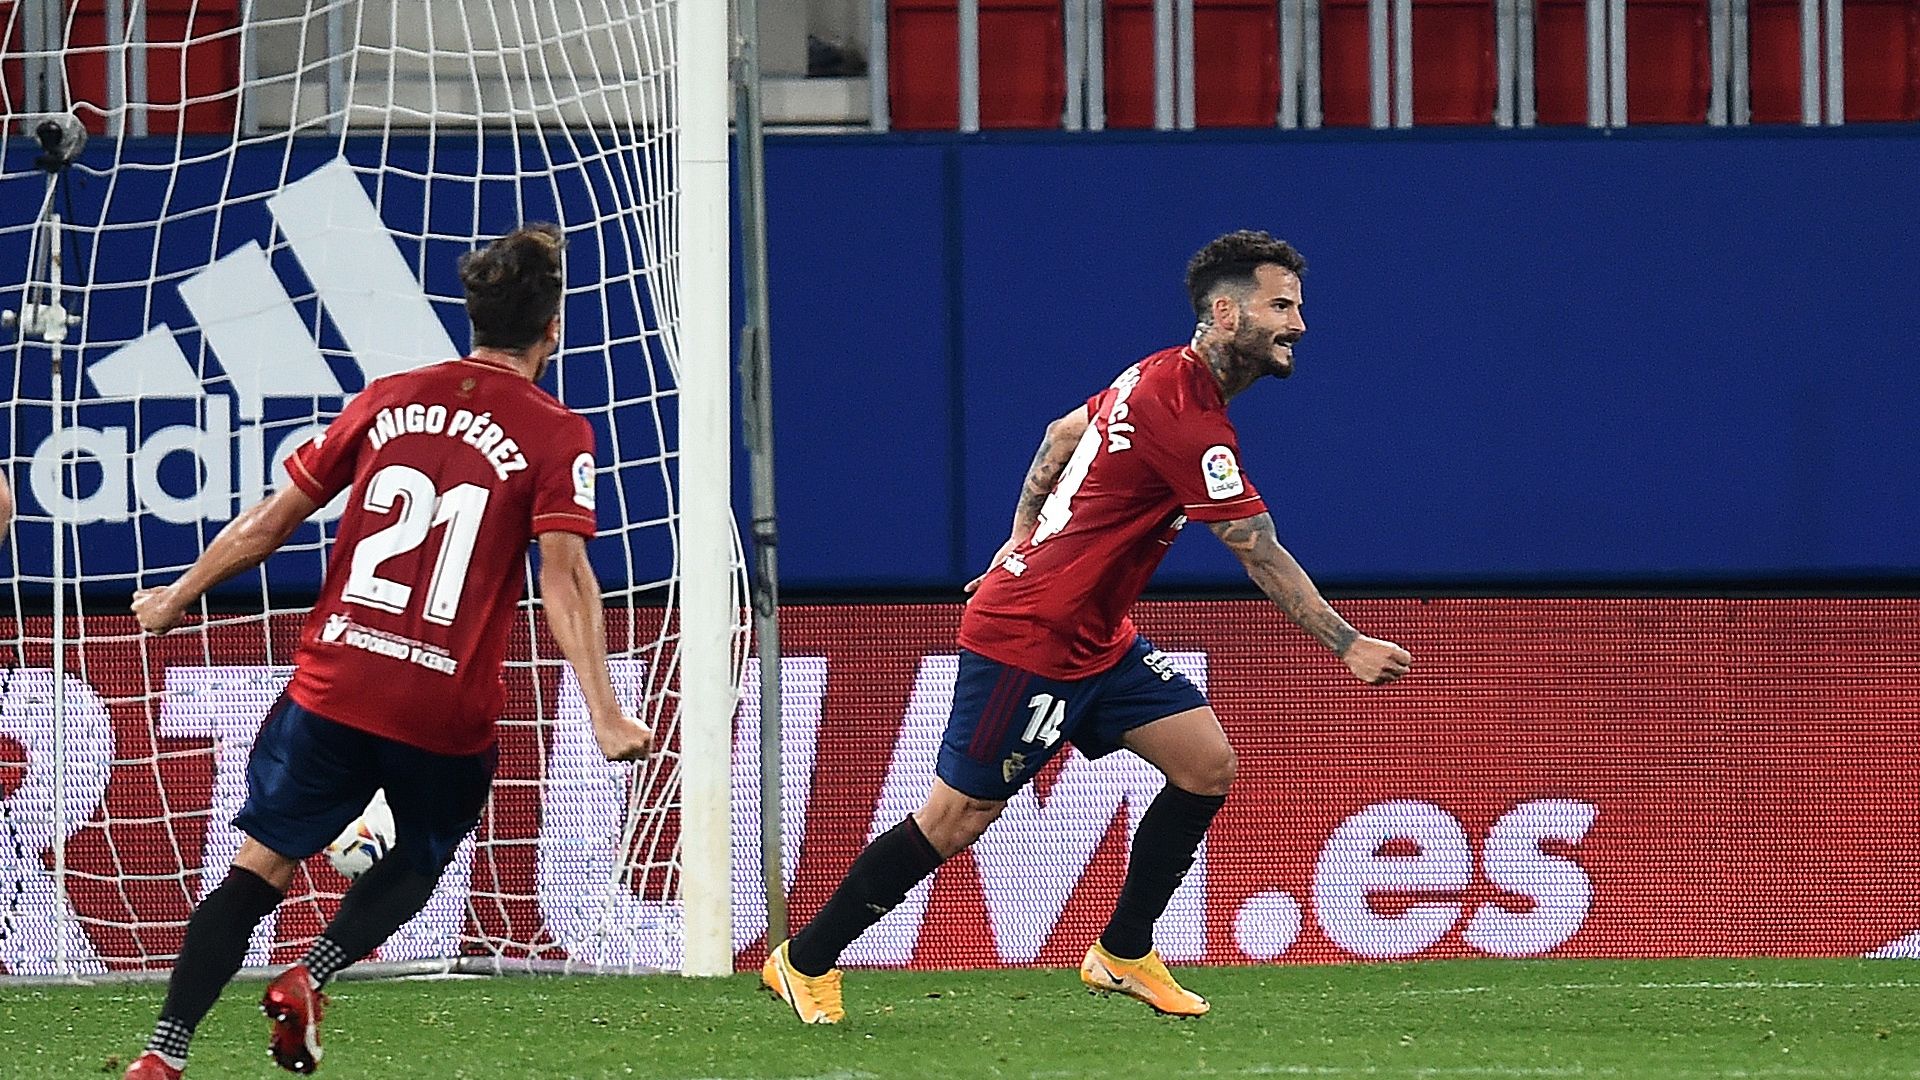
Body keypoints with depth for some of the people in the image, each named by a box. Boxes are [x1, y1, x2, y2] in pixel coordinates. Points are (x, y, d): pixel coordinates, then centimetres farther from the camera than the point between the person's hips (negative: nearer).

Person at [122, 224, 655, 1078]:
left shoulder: (390, 399, 7)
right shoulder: (555, 434, -4)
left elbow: (271, 521, 11)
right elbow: (564, 574, -16)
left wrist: (177, 597, 24)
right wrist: (605, 715, -20)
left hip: (334, 682, 2)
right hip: (447, 712, -2)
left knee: (258, 868, 6)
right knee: (420, 857, 24)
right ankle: (311, 978, 0)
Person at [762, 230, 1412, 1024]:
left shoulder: (1163, 379, 6)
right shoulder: (1182, 415, -25)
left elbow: (1065, 432, 23)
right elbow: (1260, 555, -24)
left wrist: (1022, 543, 31)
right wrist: (1349, 646, -19)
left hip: (1096, 640, 10)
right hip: (1027, 640, -10)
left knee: (1206, 763, -1)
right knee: (957, 818, -3)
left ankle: (1122, 954, 10)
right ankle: (805, 962, 11)